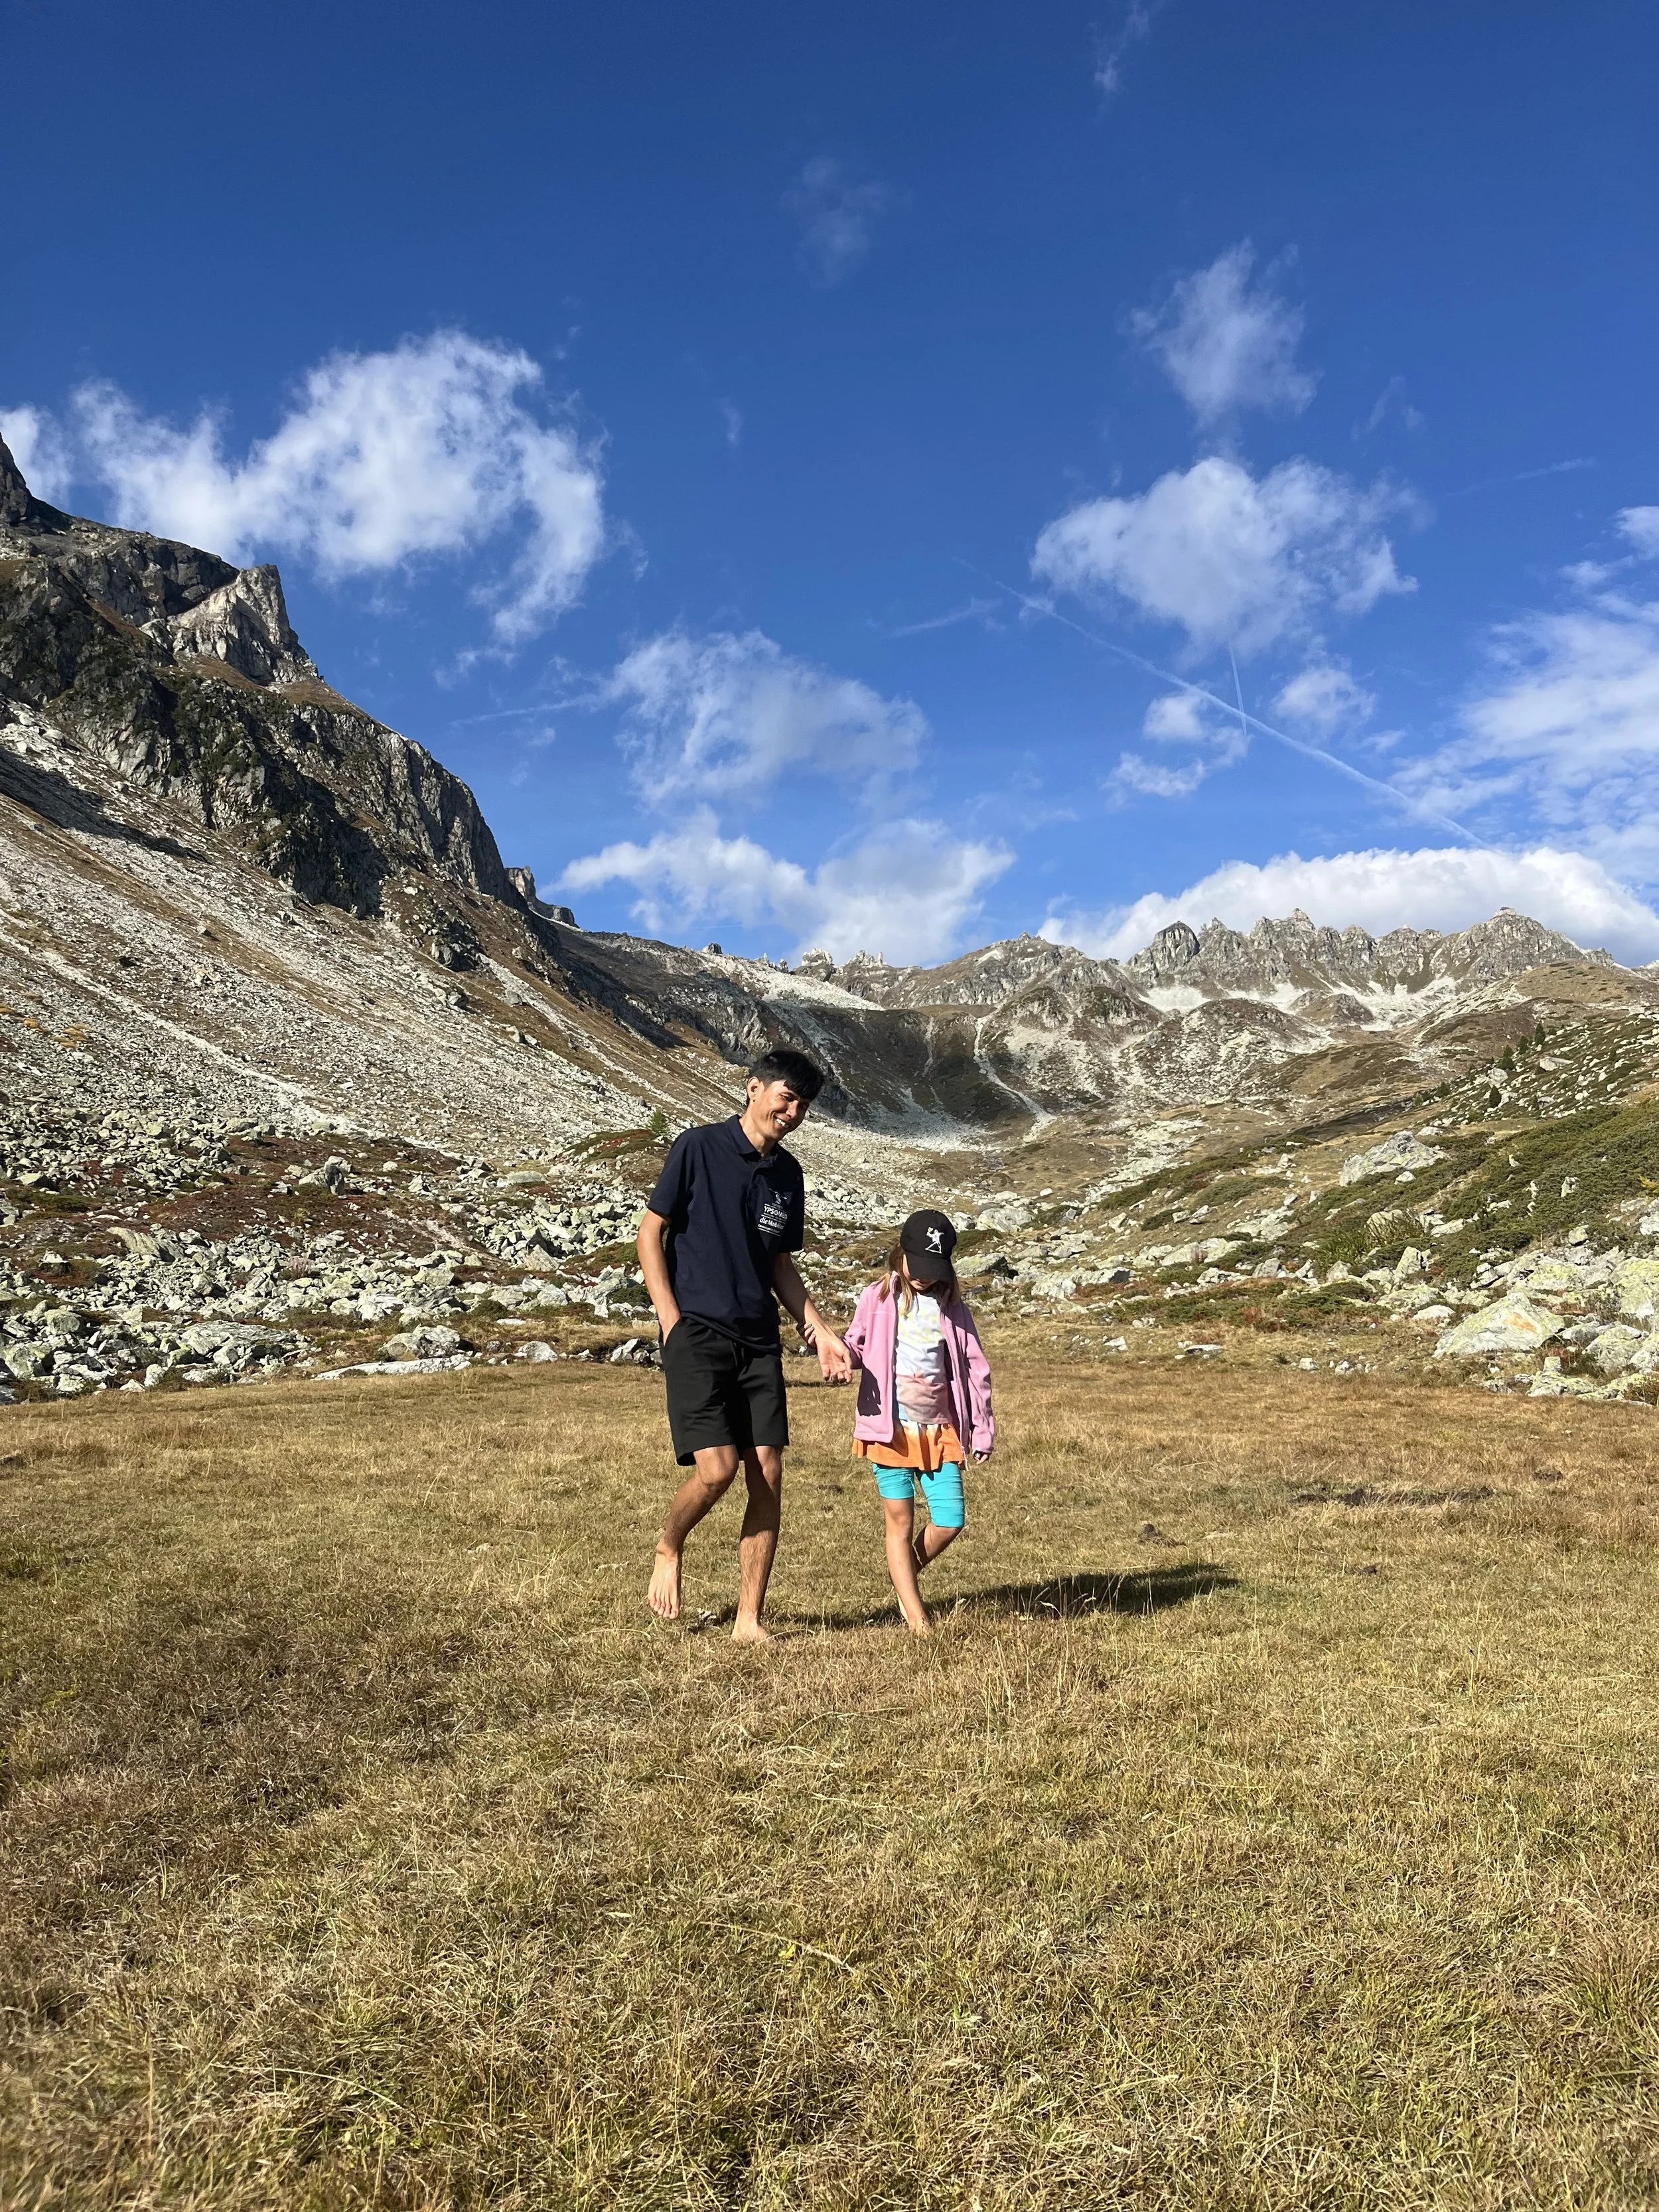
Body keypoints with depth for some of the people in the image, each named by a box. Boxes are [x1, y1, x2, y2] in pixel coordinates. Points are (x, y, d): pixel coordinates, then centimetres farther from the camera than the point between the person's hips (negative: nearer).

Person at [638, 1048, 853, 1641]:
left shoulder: (788, 1174, 12)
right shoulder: (697, 1148, -4)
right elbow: (650, 1234, -2)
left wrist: (820, 1331, 11)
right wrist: (672, 1323, -9)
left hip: (760, 1342, 5)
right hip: (697, 1334, -5)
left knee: (768, 1477, -1)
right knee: (716, 1469, -15)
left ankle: (749, 1621, 11)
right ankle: (668, 1551, 18)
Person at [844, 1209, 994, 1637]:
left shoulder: (952, 1307, 6)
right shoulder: (879, 1298, 2)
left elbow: (975, 1369, 9)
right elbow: (857, 1348, 9)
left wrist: (982, 1428, 6)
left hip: (940, 1429, 2)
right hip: (892, 1428, -2)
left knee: (951, 1520, -1)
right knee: (901, 1521, 0)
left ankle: (907, 1574, 26)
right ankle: (915, 1615, 8)